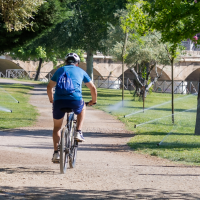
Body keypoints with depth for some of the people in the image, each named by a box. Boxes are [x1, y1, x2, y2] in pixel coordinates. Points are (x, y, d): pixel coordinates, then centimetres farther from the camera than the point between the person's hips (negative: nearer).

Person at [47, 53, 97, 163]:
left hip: (59, 101, 1)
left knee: (57, 127, 20)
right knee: (82, 108, 36)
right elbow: (93, 88, 26)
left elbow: (49, 87, 30)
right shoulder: (80, 71, 21)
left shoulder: (60, 70, 24)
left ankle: (56, 153, 9)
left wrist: (51, 100, 47)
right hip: (75, 100, -1)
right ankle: (78, 132, 21)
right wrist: (93, 101, 43)